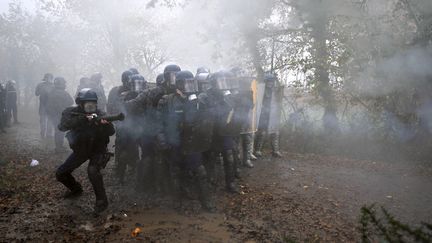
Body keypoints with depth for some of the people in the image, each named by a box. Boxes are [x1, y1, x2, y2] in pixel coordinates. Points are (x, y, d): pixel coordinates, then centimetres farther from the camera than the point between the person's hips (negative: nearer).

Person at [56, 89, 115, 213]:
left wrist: (106, 124, -47)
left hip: (97, 150, -4)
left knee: (92, 170, -30)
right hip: (80, 150, 4)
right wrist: (82, 119, -46)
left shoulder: (99, 114, -17)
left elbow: (111, 132, -24)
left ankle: (101, 201, -14)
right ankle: (76, 189, 35)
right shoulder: (71, 113, -14)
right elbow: (62, 126, -33)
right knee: (61, 173, 6)